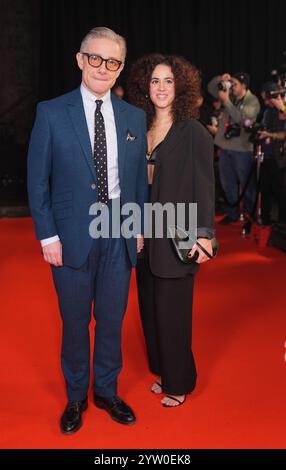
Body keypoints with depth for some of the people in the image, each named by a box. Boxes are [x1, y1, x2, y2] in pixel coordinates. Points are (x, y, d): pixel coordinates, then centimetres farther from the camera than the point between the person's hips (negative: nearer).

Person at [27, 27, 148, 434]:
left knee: (112, 320, 14)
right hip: (72, 235, -2)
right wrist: (47, 235, -8)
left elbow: (140, 178, 9)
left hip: (120, 234, 3)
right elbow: (37, 180, -4)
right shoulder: (51, 113, -4)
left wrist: (139, 227, 7)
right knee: (75, 322, 12)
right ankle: (76, 396, 34)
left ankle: (106, 391, 36)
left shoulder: (134, 117, 4)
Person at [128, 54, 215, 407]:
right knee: (150, 308, 13)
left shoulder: (193, 133, -7)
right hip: (145, 235, 6)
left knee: (171, 311, 1)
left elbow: (204, 187, -10)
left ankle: (179, 383, 22)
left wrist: (204, 234, -16)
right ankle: (163, 371, 33)